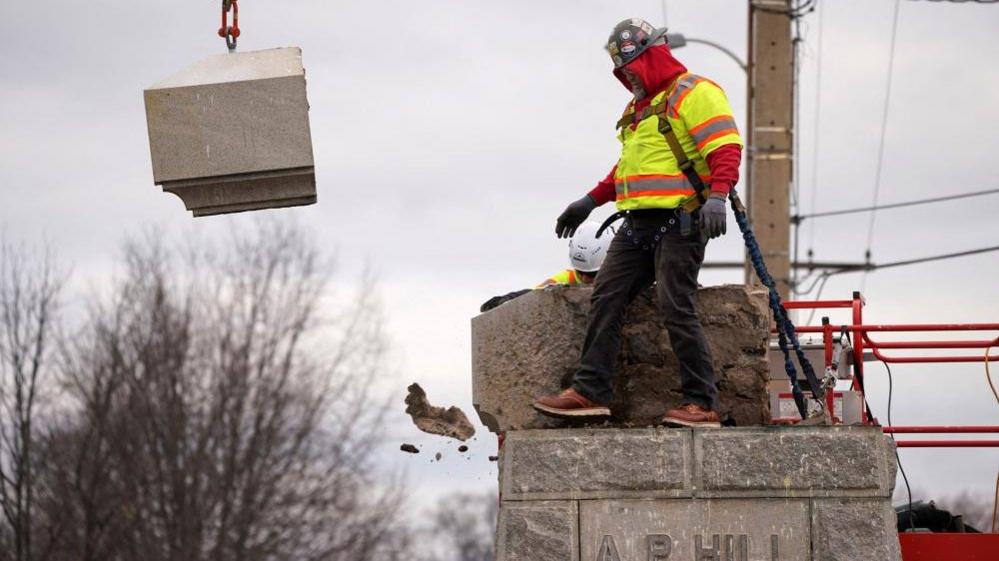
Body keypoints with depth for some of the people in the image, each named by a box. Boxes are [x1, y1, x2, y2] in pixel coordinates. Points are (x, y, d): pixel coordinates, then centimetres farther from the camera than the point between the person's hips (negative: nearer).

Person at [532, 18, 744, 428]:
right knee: (606, 298, 2)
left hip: (679, 221, -9)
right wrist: (590, 201, 34)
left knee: (676, 308, -14)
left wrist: (717, 195, -31)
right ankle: (590, 391, 4)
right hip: (638, 223, 9)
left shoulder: (694, 93, -6)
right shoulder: (640, 106, 24)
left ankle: (702, 405, -11)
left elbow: (726, 147, -17)